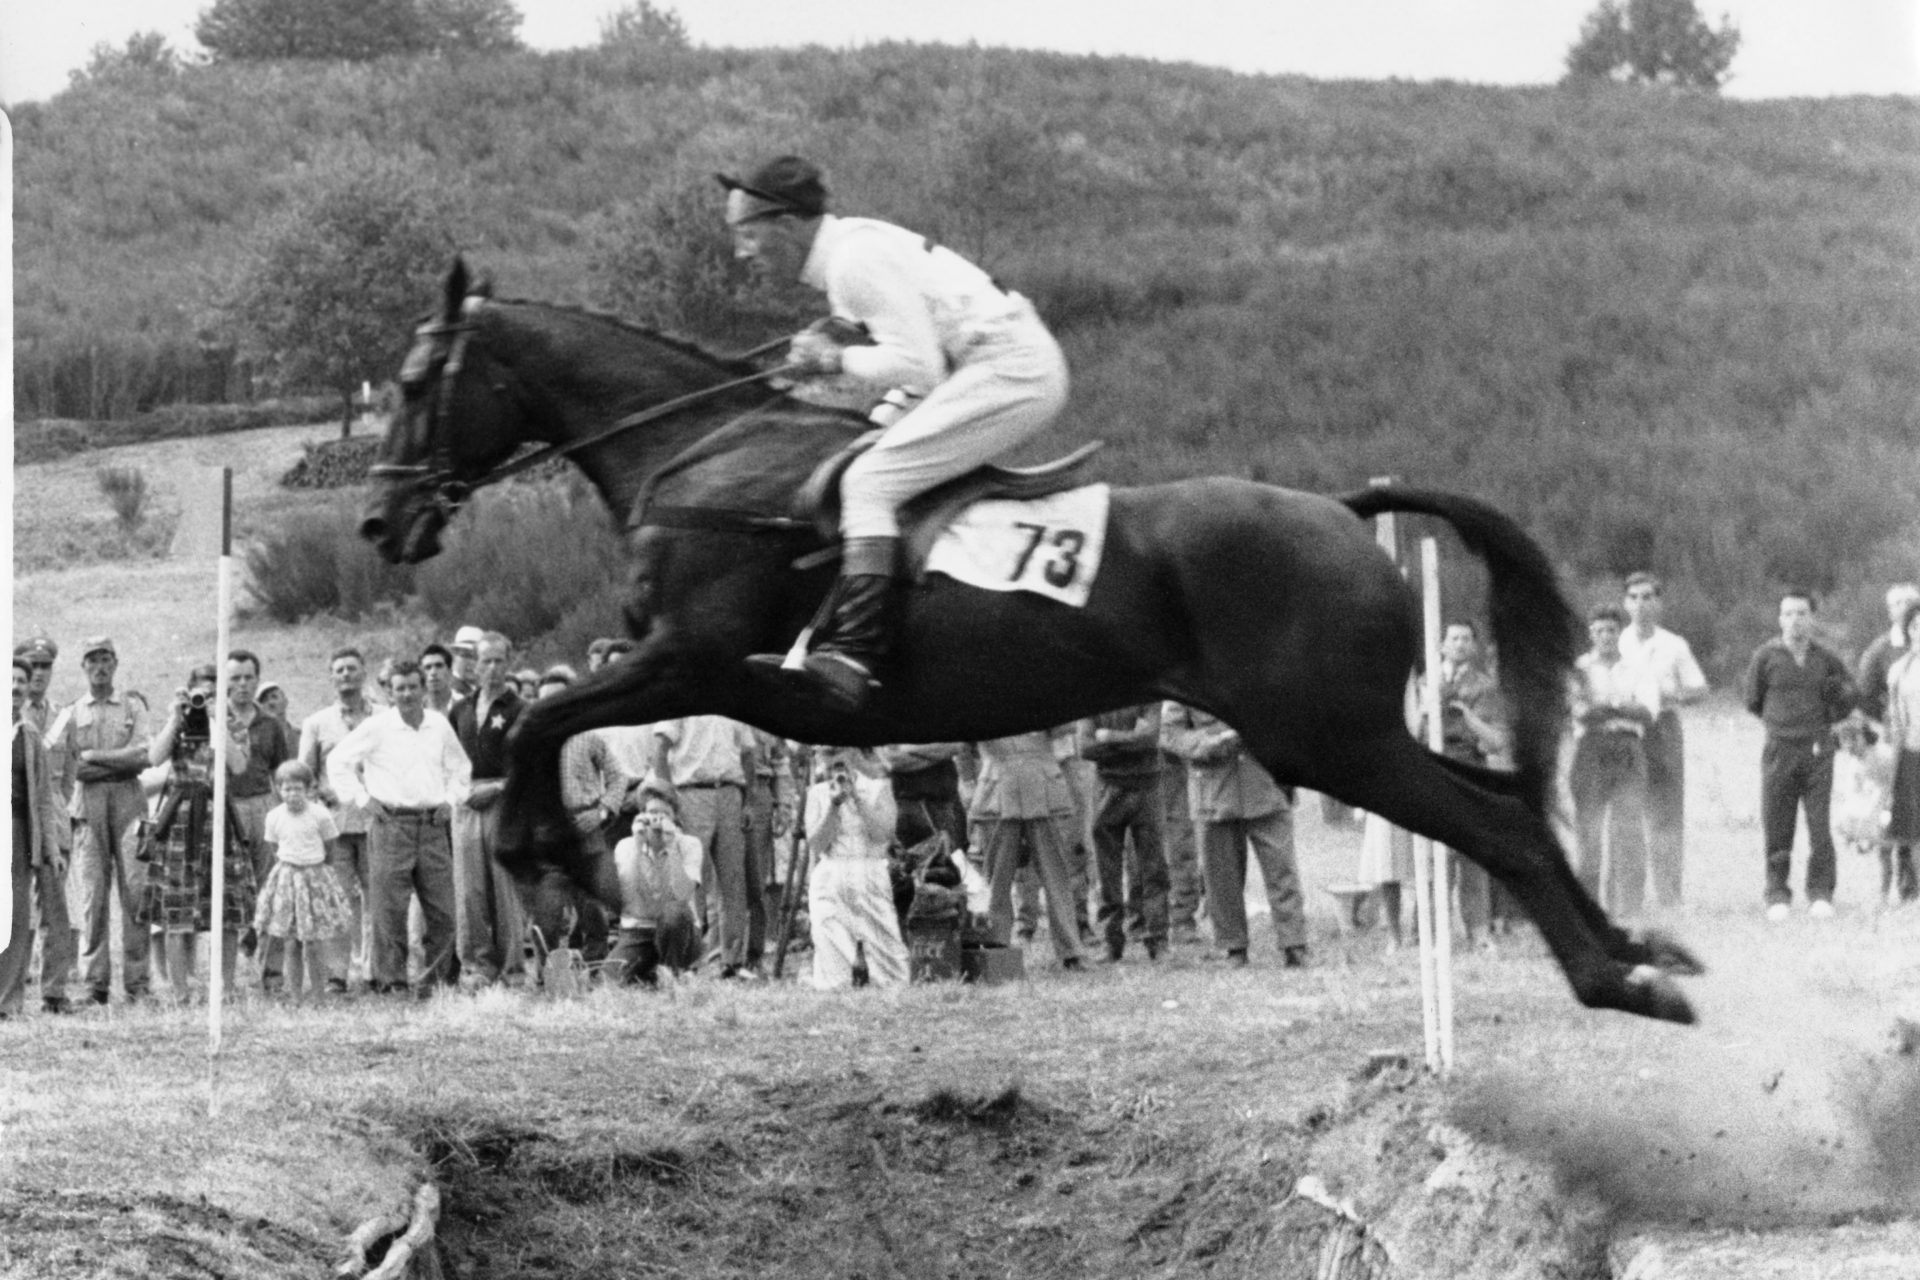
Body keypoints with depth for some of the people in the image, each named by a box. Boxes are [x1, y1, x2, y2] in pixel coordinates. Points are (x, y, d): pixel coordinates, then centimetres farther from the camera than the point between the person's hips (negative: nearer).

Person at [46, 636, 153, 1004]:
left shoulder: (133, 707, 13)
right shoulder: (71, 714, 15)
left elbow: (143, 756, 0)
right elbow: (49, 760, 7)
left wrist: (93, 756, -2)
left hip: (128, 798, -1)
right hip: (88, 799, 1)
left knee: (135, 889, -9)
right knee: (91, 892, -6)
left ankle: (137, 981, -8)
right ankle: (95, 982, -4)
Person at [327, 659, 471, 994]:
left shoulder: (440, 726, 10)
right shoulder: (376, 727, -1)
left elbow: (459, 768, 26)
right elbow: (338, 762, 4)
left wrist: (451, 800, 11)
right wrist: (362, 799, -2)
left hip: (432, 825, 4)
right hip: (391, 824, -4)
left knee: (442, 912, 2)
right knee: (389, 909, -6)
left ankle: (435, 979, 11)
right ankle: (390, 981, -1)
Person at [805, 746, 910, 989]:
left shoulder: (878, 789, 6)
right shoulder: (818, 794, 9)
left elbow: (883, 834, -7)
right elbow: (816, 845, 0)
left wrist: (857, 797, -10)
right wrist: (834, 805, -9)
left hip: (873, 880, -1)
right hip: (830, 881, 1)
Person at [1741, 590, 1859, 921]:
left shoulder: (1826, 659, 5)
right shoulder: (1765, 657, 0)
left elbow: (1851, 694, 20)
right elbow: (1752, 700, 10)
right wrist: (1779, 721, 8)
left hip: (1818, 750, 1)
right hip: (1779, 750, -1)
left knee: (1820, 825, -4)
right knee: (1776, 828, 0)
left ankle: (1820, 894, 4)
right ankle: (1777, 896, 8)